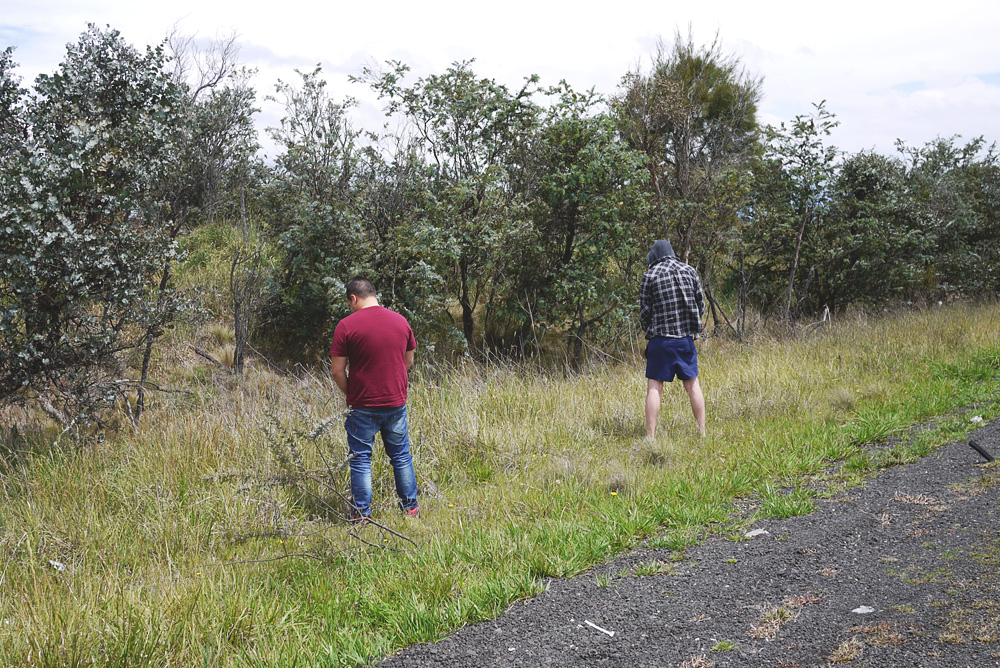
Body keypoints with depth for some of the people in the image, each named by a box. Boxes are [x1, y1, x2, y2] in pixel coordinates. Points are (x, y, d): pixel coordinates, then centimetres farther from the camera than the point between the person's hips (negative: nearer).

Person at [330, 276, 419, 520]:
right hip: (396, 402, 4)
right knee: (401, 456, 16)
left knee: (361, 460, 8)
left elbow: (338, 372, -10)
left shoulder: (346, 325, -11)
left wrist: (351, 396, 6)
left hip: (363, 406, -4)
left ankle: (362, 514, 13)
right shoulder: (400, 321, 3)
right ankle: (410, 507, 23)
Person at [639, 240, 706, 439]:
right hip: (687, 338, 4)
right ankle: (702, 432, 16)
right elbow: (700, 305, 9)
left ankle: (650, 437, -6)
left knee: (654, 388, -2)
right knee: (692, 385, 13)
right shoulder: (689, 271, 7)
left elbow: (645, 312, -1)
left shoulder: (650, 276, -3)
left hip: (661, 340, -4)